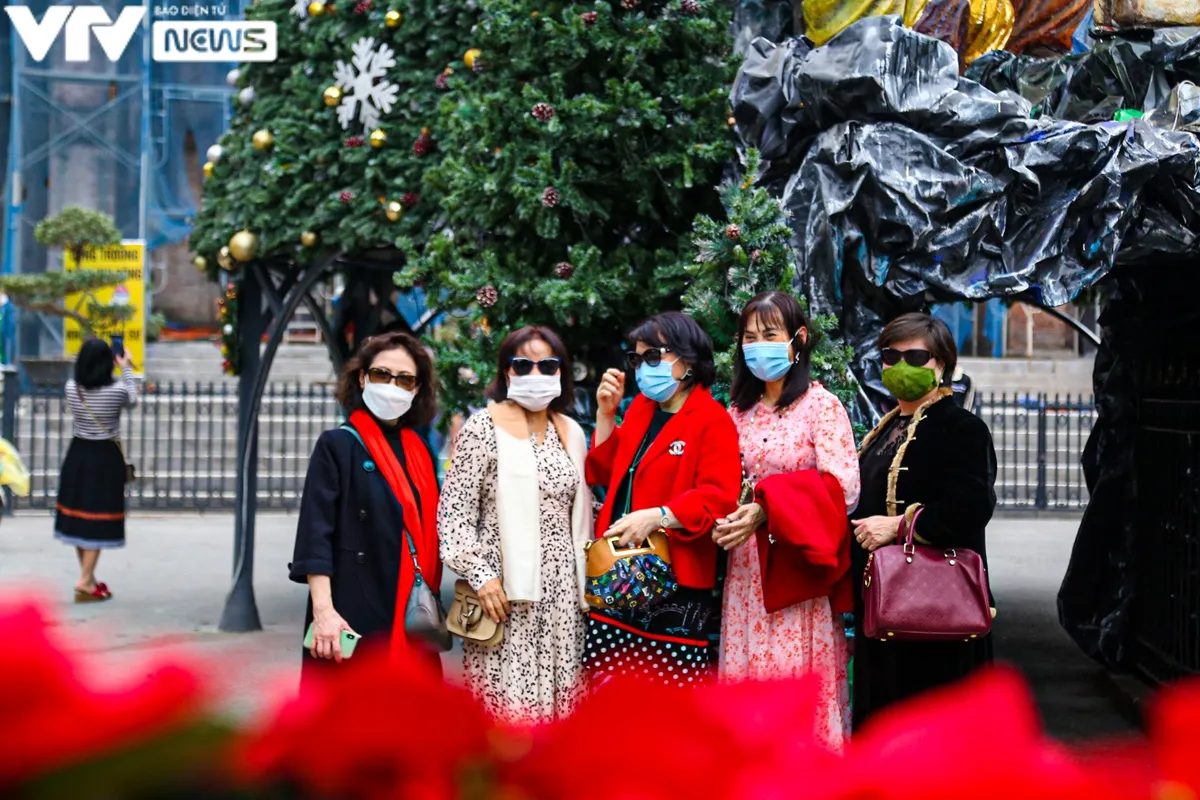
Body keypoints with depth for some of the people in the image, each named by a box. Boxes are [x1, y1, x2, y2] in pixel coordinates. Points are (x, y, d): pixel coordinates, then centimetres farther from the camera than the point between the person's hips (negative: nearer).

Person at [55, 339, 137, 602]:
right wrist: (126, 368, 19)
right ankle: (85, 581, -3)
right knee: (97, 520, 1)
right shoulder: (116, 391, -15)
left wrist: (91, 358, 23)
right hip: (106, 458, -4)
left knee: (78, 517, 14)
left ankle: (89, 578, 24)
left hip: (77, 455, 4)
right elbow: (132, 400, 8)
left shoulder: (71, 388, -6)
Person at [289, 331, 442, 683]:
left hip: (412, 616, 6)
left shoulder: (420, 452, 13)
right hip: (354, 613, -6)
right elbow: (315, 534, -11)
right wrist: (323, 610, -20)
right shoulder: (338, 445, -3)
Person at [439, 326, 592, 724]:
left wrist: (585, 584, 13)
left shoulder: (571, 432, 12)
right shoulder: (482, 428, -3)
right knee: (508, 697, -6)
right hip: (504, 587, -5)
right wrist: (481, 575, -14)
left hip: (561, 588, 5)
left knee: (557, 696, 4)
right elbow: (454, 512, -7)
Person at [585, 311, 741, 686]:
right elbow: (606, 473, 20)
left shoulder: (713, 420, -7)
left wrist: (657, 516, -28)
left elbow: (718, 498, -17)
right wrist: (606, 412, 9)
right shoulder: (641, 407, 16)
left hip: (676, 582, -7)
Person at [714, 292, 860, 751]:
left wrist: (767, 510, -21)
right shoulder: (738, 413, 14)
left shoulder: (821, 406, -3)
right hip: (745, 573, 5)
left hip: (797, 570, -5)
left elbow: (843, 490, -13)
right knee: (745, 678, 4)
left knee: (799, 680, -5)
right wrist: (722, 519, -2)